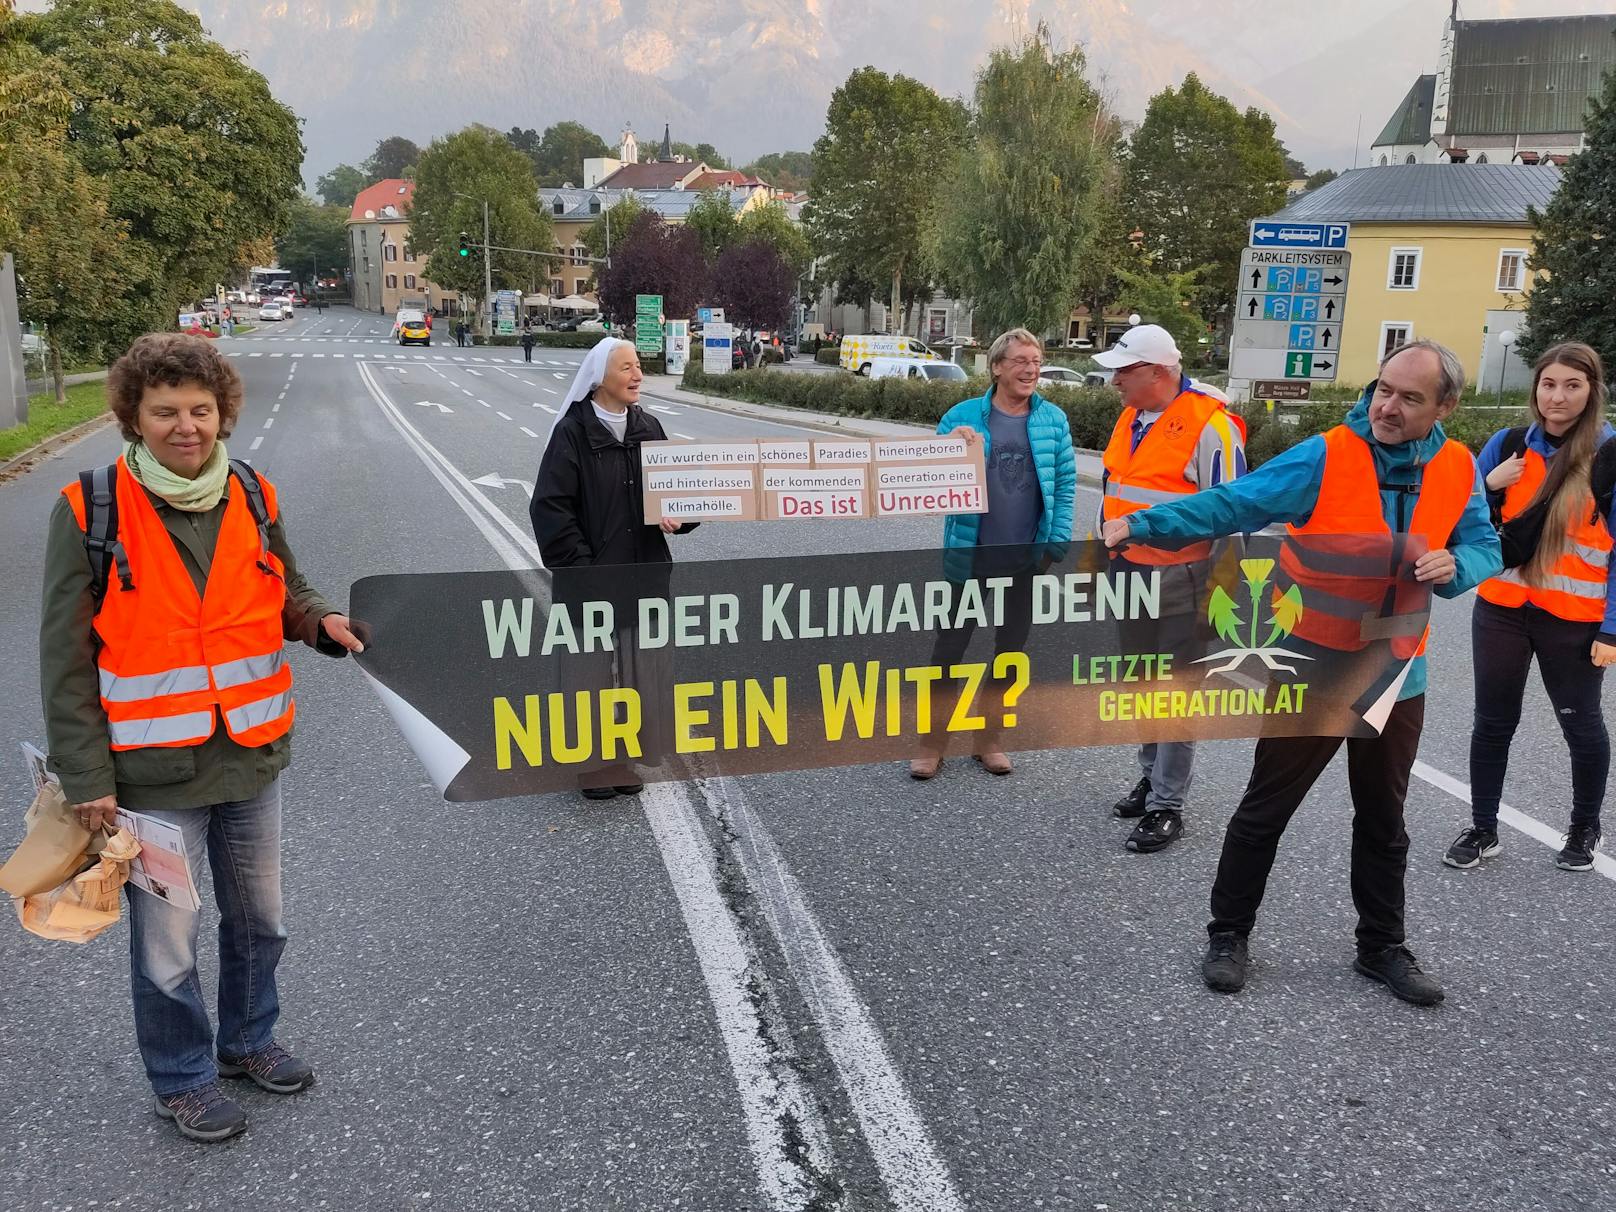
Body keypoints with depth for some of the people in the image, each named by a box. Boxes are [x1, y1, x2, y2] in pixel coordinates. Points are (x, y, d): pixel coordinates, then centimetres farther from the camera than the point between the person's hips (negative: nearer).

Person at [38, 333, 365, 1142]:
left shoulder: (254, 498, -1)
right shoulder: (90, 511, -12)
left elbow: (284, 593, 13)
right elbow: (66, 658, -9)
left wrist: (321, 622, -10)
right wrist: (85, 776, -11)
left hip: (252, 757, 4)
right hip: (152, 772, -4)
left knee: (257, 920, 21)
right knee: (166, 944, 11)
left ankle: (248, 1039, 45)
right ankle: (182, 1080, 35)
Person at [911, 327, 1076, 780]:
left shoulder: (1054, 420, 1)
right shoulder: (963, 416, -4)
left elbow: (1065, 485, 3)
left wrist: (1058, 542, -6)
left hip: (1027, 557, 2)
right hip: (970, 554, -2)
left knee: (1011, 646, 13)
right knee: (951, 645, 4)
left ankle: (989, 737, 30)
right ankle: (933, 741, 18)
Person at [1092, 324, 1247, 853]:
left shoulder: (1210, 426, -16)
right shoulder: (1131, 419, 9)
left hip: (1178, 583, -8)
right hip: (1128, 574, 8)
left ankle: (1167, 805, 10)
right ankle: (1151, 775, 35)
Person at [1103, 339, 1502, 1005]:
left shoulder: (1458, 470, -2)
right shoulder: (1324, 457, -16)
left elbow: (1485, 548, 7)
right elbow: (1230, 504, -20)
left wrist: (1454, 565, -17)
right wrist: (1141, 523, -32)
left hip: (1398, 676, 4)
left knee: (1383, 822, 18)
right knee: (1266, 809, 5)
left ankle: (1382, 945, 35)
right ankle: (1228, 934, 23)